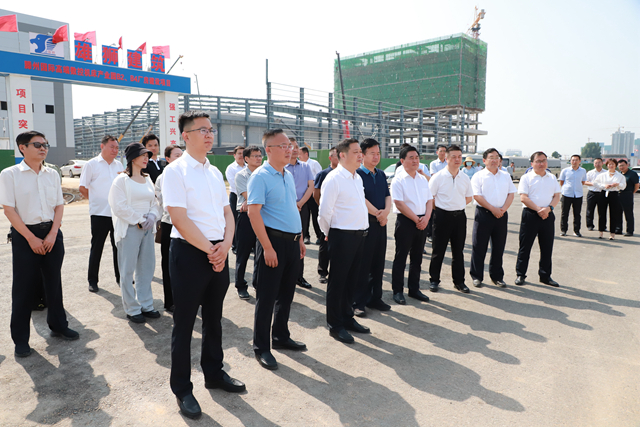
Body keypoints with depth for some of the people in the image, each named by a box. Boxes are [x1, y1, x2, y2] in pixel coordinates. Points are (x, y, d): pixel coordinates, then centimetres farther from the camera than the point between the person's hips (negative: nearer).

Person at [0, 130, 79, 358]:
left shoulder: (52, 174, 7)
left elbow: (59, 205, 7)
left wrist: (52, 234, -6)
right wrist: (31, 238, -13)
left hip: (51, 233, 4)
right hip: (24, 236, -4)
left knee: (53, 282, 13)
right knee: (23, 287, 3)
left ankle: (58, 325, 29)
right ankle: (20, 339, 16)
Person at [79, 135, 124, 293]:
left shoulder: (119, 165, 11)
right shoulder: (91, 164, -2)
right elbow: (82, 188, 0)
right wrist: (96, 200, 4)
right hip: (99, 214, -4)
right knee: (97, 247, 5)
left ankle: (120, 278, 20)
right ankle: (92, 281, 17)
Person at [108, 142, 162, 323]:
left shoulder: (148, 180, 14)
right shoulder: (121, 180, -5)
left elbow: (154, 203, 14)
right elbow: (119, 207, -12)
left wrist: (152, 216, -6)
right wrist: (139, 220, -13)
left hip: (147, 228, 6)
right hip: (129, 228, -6)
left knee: (147, 267, 9)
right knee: (128, 270, 0)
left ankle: (146, 305, 21)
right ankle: (132, 309, 10)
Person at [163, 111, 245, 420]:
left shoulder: (215, 172, 12)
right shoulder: (176, 171, -10)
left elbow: (227, 212, 11)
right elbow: (180, 220, -18)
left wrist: (225, 245, -7)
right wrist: (210, 250, -15)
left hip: (218, 252, 7)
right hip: (189, 252, -7)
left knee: (214, 318, 19)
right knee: (184, 323, 6)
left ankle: (214, 373, 37)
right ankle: (182, 389, 23)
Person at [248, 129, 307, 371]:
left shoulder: (288, 175, 13)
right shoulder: (260, 176, -12)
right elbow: (253, 212, -18)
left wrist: (300, 240, 17)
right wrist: (267, 248, -21)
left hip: (292, 241, 8)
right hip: (273, 241, -8)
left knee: (286, 293, 17)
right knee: (267, 296, 1)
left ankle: (281, 337, 33)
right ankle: (261, 348, 14)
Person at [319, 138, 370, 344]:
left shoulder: (358, 178, 13)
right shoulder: (333, 179, -15)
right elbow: (324, 213, -13)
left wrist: (363, 229, 17)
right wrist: (329, 234, 0)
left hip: (359, 236, 8)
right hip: (342, 236, -8)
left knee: (351, 280, 17)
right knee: (337, 281, 4)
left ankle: (347, 318, 33)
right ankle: (335, 325, 17)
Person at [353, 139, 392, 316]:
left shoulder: (381, 175, 15)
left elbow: (388, 196, 10)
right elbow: (361, 199, -14)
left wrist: (386, 211, -10)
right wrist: (378, 214, -9)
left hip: (380, 224, 7)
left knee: (378, 262, 12)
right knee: (362, 264, -1)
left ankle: (375, 298, 24)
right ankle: (358, 302, 9)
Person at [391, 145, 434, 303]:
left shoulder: (423, 179, 13)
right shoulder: (398, 180, -7)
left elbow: (429, 200, 13)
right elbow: (399, 203, -14)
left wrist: (426, 217, -5)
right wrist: (416, 219, -13)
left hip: (422, 222, 6)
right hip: (405, 221, -6)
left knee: (417, 257, 13)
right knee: (401, 257, 1)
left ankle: (414, 289, 25)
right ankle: (397, 291, 11)